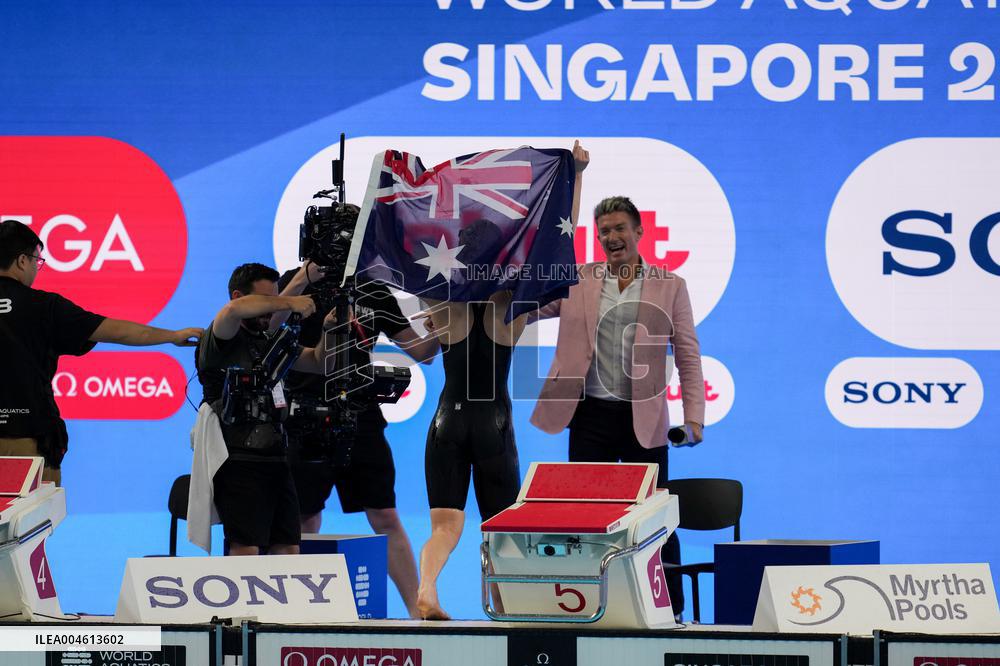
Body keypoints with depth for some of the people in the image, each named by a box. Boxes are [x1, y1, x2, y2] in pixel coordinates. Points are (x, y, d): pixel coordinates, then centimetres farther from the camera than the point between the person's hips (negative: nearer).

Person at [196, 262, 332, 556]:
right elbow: (234, 310, -26)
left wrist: (328, 330, 4)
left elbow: (318, 363, 23)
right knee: (246, 550, -15)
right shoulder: (225, 341, -4)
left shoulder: (271, 342, 20)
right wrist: (289, 303, -22)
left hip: (276, 460, 8)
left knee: (288, 550, 2)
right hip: (239, 463, -8)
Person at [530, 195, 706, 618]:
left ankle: (673, 613, 13)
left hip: (644, 420, -1)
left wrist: (693, 417, -4)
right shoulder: (577, 281, 7)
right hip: (590, 416, 1)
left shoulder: (669, 286, 5)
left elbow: (688, 356, 4)